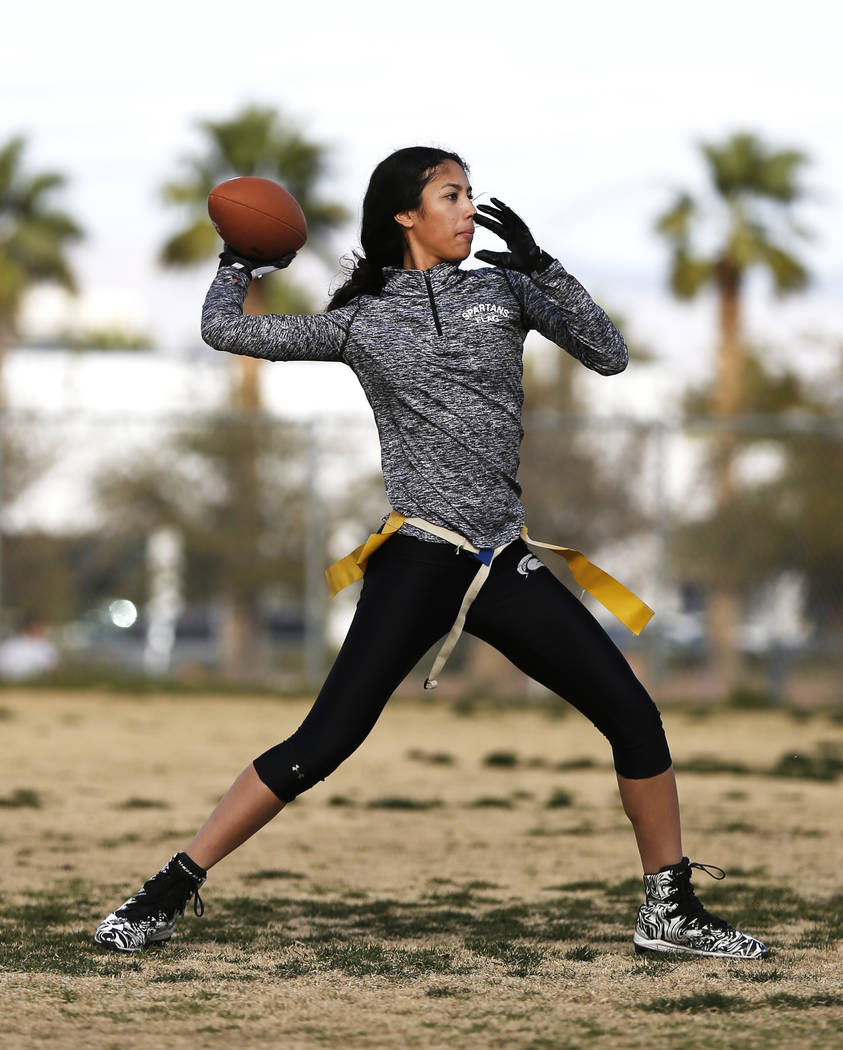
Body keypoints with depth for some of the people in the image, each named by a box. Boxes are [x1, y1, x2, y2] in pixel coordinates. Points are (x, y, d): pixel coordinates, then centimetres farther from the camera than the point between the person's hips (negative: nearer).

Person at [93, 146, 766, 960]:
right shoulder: (362, 319, 7)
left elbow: (608, 356, 1)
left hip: (507, 566, 3)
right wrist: (238, 263, 27)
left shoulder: (503, 289, 12)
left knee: (634, 716, -1)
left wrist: (539, 264, -6)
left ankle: (671, 912, 13)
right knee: (320, 745, -12)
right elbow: (224, 330, 13)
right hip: (418, 560, -3)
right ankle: (168, 894, -4)